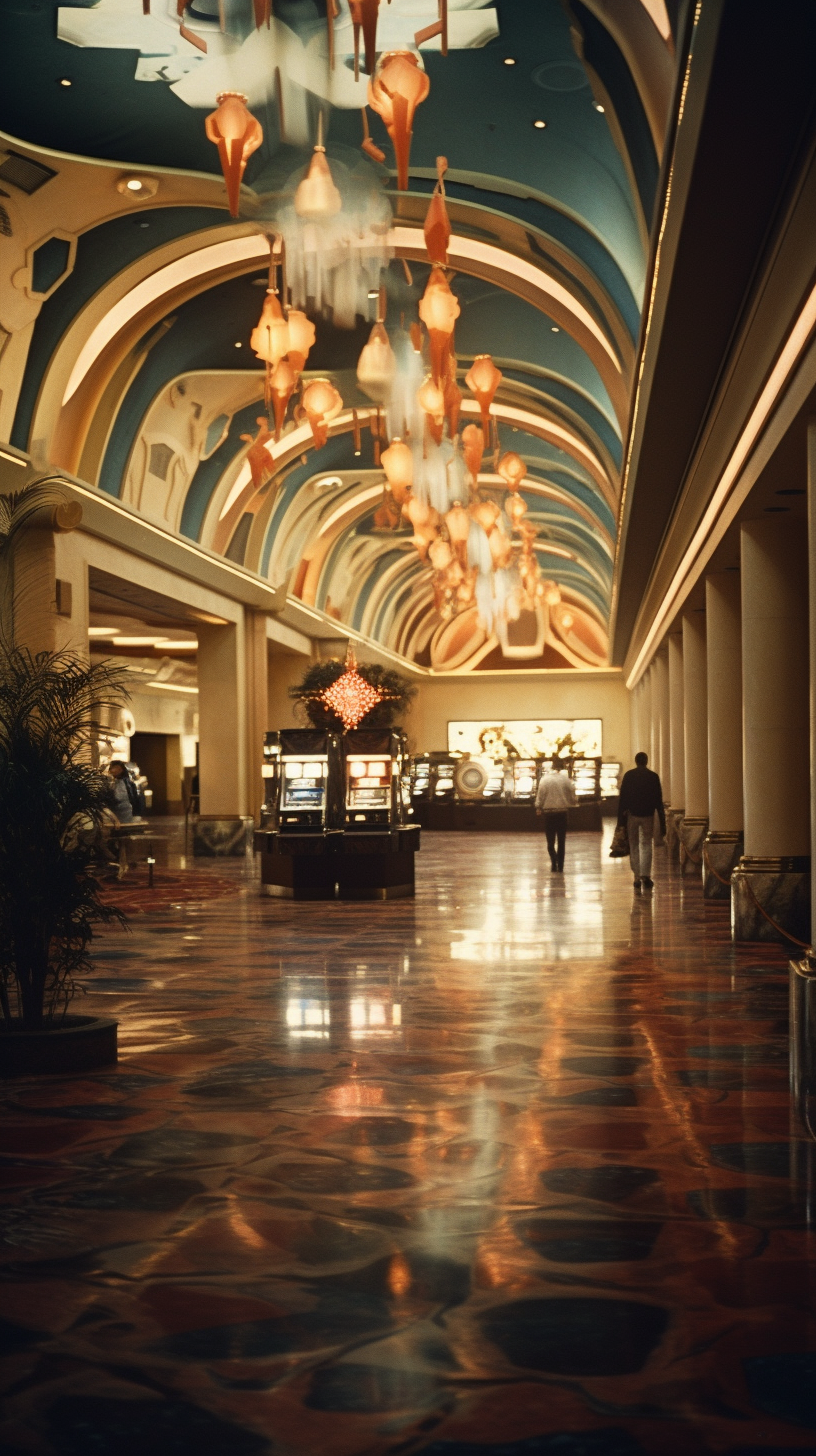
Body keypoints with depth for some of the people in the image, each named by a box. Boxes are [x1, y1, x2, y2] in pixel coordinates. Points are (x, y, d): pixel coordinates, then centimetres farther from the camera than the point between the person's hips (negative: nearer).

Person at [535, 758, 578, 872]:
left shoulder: (545, 779, -8)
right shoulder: (566, 780, -6)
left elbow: (540, 796, -6)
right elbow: (573, 797, -5)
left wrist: (538, 807, 11)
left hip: (548, 813, -1)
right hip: (562, 813, 1)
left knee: (550, 841, 7)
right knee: (561, 842, 12)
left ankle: (554, 861, -16)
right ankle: (560, 866, 11)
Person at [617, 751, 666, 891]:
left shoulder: (628, 775, 0)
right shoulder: (653, 777, -1)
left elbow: (622, 798, -1)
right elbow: (659, 800, 0)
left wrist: (620, 818, 2)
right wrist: (662, 822, 4)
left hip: (632, 814, 0)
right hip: (648, 815, 0)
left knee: (634, 846, 8)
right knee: (646, 845, 5)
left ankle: (637, 878, 6)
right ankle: (645, 875, -12)